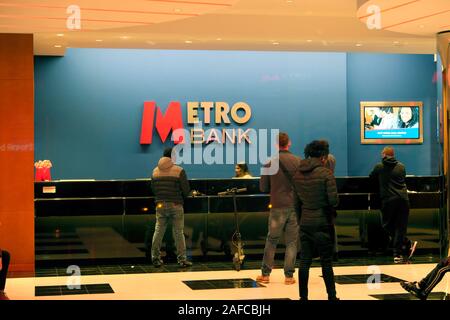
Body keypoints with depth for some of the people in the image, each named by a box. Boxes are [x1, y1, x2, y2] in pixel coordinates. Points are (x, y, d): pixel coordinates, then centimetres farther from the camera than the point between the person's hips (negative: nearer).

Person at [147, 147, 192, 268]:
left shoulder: (155, 171, 5)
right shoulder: (179, 171, -9)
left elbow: (153, 189, 12)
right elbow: (186, 190, -9)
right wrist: (181, 197, 11)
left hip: (160, 205, 4)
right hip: (176, 205, -4)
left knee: (158, 231, 10)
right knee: (178, 233, 2)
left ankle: (156, 258, 13)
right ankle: (182, 259, 4)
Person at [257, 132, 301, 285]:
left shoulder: (270, 164, -3)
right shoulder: (297, 162, -4)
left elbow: (263, 188, 2)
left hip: (277, 207, 0)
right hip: (294, 206, 0)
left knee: (271, 240, 11)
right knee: (291, 242, 6)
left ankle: (265, 274, 13)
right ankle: (289, 275, 5)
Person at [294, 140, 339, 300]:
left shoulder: (298, 174, 2)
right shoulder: (326, 173, -13)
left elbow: (299, 197, 9)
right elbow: (334, 200, -15)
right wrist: (325, 203, 4)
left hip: (305, 222, 4)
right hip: (322, 223, -4)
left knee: (304, 262, 7)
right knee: (326, 263, 5)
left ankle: (303, 296, 10)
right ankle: (331, 296, 11)